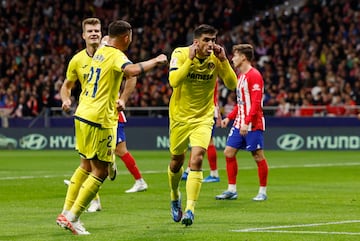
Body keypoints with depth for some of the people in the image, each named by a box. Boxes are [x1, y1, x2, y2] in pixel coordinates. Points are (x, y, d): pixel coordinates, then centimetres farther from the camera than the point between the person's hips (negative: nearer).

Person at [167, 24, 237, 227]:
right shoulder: (181, 54, -14)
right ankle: (175, 197, 43)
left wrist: (223, 60, -22)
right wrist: (191, 59, -33)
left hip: (203, 118, 0)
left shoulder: (216, 58, -7)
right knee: (177, 162, 13)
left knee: (196, 160, -19)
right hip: (180, 117, 0)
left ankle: (190, 210, -20)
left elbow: (232, 84, -13)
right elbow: (174, 81, -28)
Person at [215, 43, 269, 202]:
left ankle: (262, 192, 4)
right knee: (229, 152, 4)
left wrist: (247, 122, -26)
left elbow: (256, 102, -20)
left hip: (252, 125, -9)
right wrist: (229, 117, 16)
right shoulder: (241, 76, 17)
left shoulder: (254, 75, -12)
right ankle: (232, 190, 10)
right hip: (239, 123, 9)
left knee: (258, 156, -3)